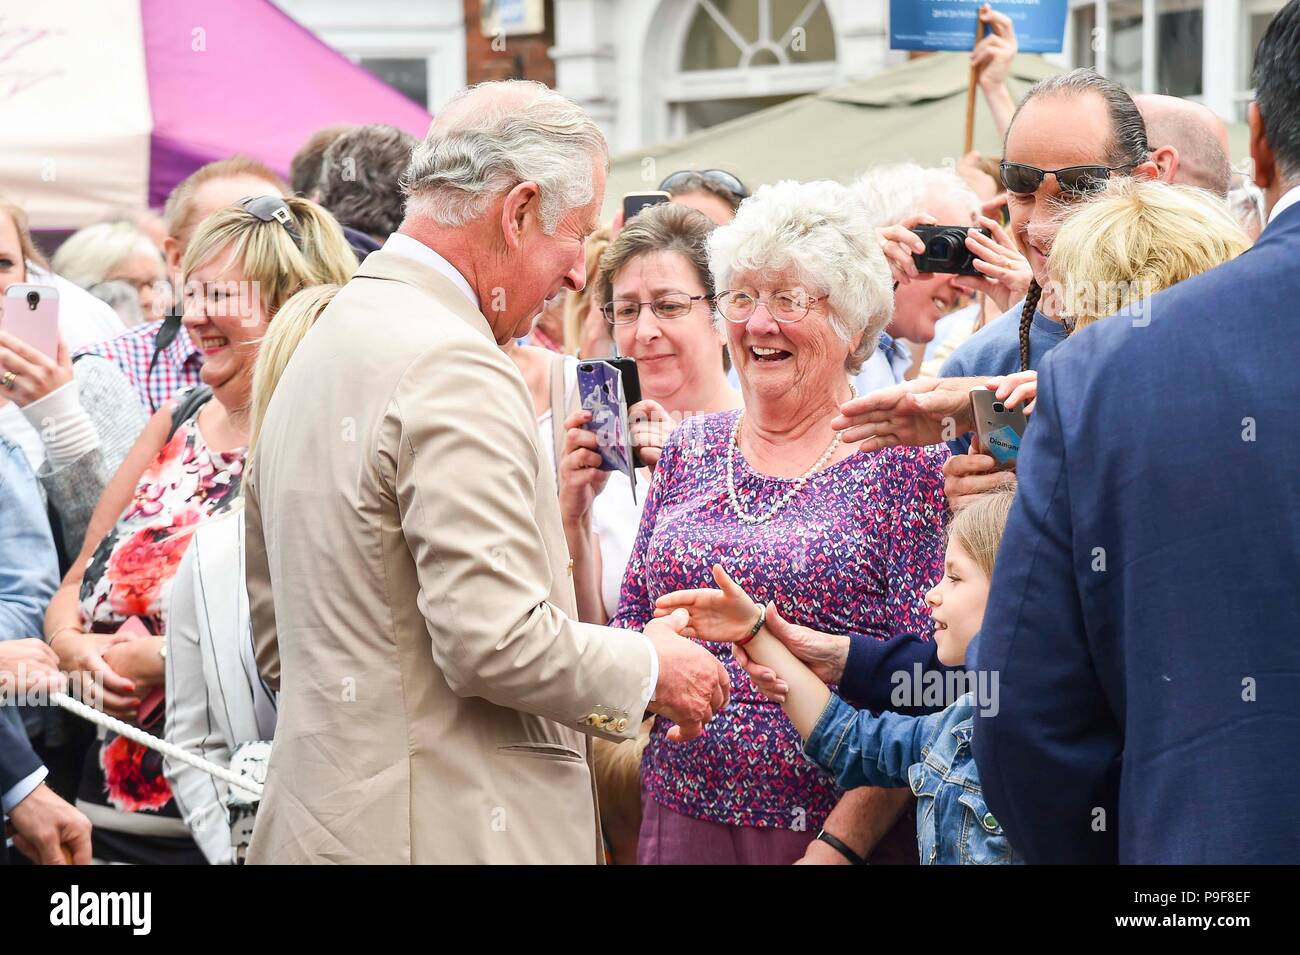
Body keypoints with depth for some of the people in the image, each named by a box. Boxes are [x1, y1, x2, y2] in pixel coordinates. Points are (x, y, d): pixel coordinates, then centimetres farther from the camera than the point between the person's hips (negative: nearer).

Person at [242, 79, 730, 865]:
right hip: (448, 833, -9)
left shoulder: (319, 346, 14)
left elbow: (275, 639, 20)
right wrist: (650, 670, -6)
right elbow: (496, 639, -22)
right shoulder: (454, 367, -16)